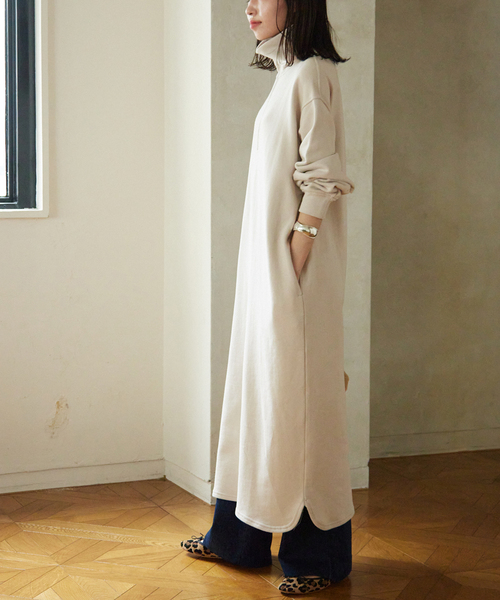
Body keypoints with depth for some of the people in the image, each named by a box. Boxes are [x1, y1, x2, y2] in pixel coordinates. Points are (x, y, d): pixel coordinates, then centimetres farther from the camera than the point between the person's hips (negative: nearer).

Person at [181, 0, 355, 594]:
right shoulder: (287, 77, 17)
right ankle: (240, 534, 22)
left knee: (298, 393, -5)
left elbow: (323, 180, -16)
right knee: (257, 387, 12)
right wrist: (270, 273, 17)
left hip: (295, 268, -9)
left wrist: (292, 269, -21)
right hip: (266, 264, 9)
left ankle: (317, 552, 5)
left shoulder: (311, 74, -10)